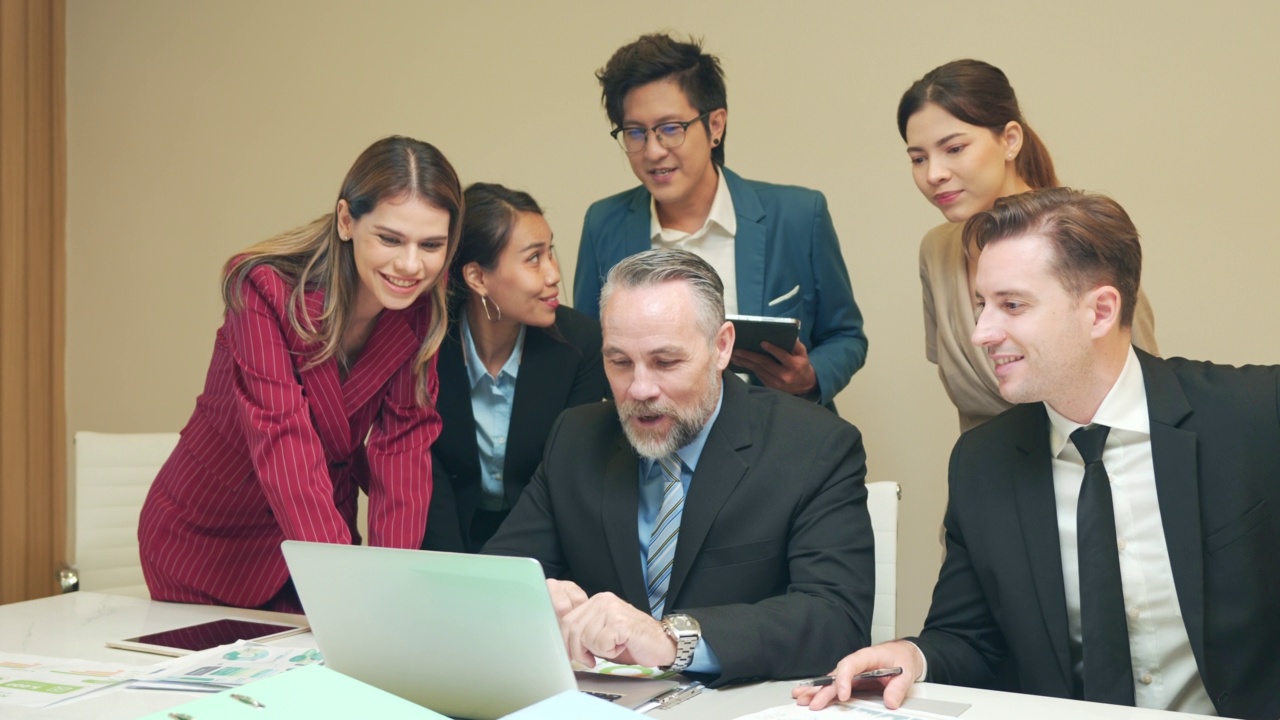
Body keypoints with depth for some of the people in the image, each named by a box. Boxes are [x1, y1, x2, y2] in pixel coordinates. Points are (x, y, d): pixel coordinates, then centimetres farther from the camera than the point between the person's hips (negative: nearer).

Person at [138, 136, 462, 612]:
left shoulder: (419, 313, -12)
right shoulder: (266, 291, -27)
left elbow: (403, 447, -17)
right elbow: (285, 443, -37)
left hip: (322, 541, 4)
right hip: (209, 543, -4)